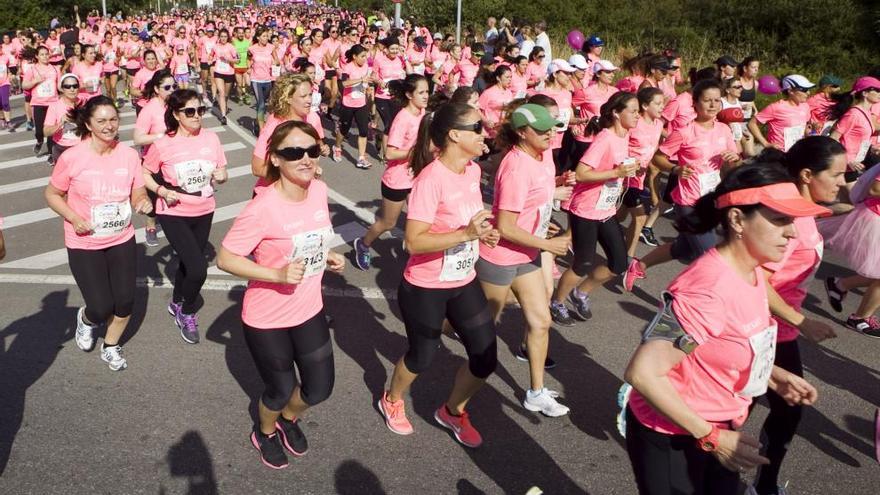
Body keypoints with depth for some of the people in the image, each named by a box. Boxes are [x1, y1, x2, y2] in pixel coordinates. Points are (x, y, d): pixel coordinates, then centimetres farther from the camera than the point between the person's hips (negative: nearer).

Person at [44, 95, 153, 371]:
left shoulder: (129, 155, -7)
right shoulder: (72, 158, -15)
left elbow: (138, 194, 4)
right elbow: (52, 195, -2)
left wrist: (144, 202, -19)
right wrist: (73, 218, -18)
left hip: (122, 241, 3)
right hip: (84, 245, -3)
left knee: (125, 302, 5)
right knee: (102, 308, -5)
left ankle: (111, 347, 35)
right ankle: (86, 319, 35)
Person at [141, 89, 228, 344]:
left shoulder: (211, 138, -5)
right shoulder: (162, 145, -15)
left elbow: (222, 172, 6)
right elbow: (145, 174, -2)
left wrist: (221, 176, -16)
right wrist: (162, 191, -18)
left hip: (204, 213, 4)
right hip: (174, 214, -4)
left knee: (188, 263, 21)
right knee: (198, 269, -15)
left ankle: (176, 303, 50)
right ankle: (187, 314, 13)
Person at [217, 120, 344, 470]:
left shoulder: (320, 191, -8)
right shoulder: (263, 208, -27)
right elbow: (225, 259, -22)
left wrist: (329, 258, -5)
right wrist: (278, 274, -32)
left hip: (309, 311, 6)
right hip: (267, 320, -5)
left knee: (320, 389, 16)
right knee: (281, 391, 15)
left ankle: (289, 419, 51)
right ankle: (265, 433, 50)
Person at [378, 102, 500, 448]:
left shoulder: (473, 170, -1)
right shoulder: (430, 179, -25)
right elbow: (414, 241, -28)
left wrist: (482, 232, -3)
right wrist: (466, 233, -36)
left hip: (464, 283, 7)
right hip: (426, 288, -7)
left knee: (486, 358, 9)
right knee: (422, 356, 14)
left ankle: (452, 411, 36)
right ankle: (391, 402, 46)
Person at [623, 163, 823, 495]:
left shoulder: (752, 272, -2)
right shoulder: (708, 288, -30)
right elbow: (642, 372, -32)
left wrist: (773, 376, 1)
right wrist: (710, 437, -24)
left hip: (720, 428, 8)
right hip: (672, 437, -8)